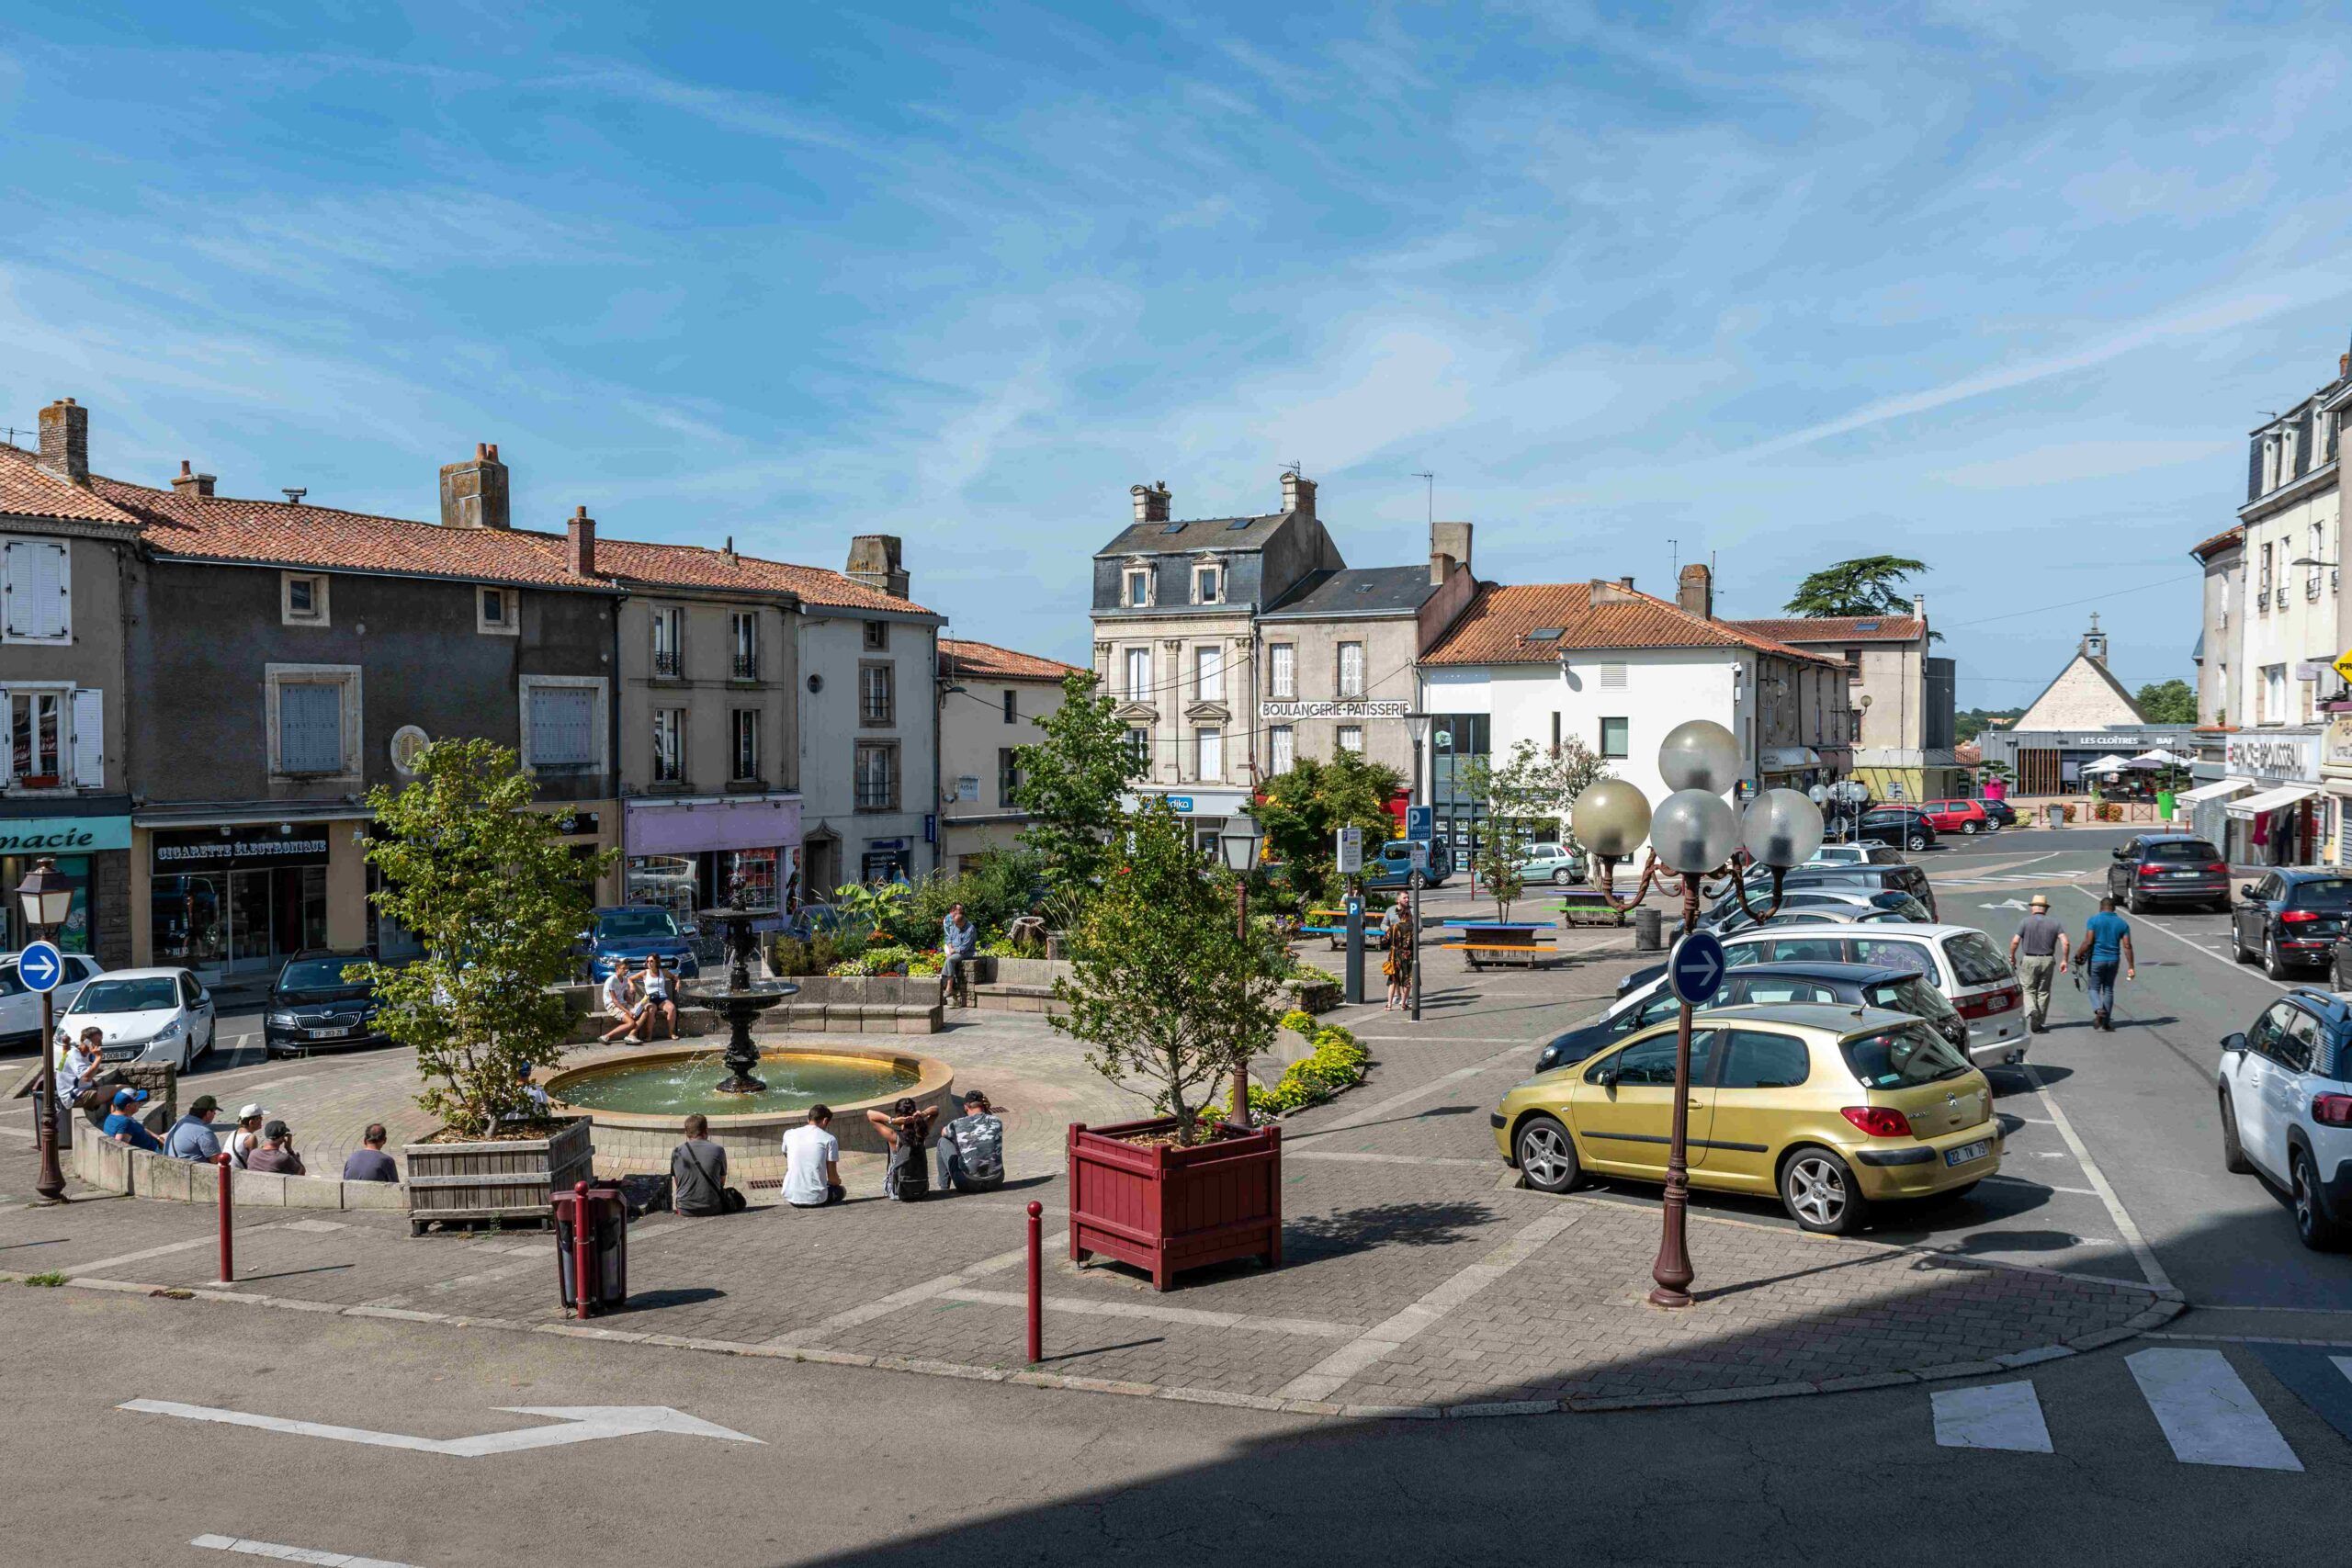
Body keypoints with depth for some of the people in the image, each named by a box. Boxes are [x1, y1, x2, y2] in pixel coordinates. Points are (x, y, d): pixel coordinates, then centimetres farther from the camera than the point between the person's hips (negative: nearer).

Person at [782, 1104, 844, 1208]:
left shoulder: (789, 1134, 6)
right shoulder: (829, 1139, -4)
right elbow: (833, 1178, -1)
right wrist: (838, 1181, 24)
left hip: (791, 1197, 4)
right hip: (816, 1199, -4)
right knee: (842, 1190, 27)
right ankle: (817, 1203, 10)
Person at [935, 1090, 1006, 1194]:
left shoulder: (958, 1124, -1)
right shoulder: (996, 1122, 2)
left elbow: (943, 1133, 23)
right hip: (995, 1183, 2)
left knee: (943, 1142, 18)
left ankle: (944, 1187, 27)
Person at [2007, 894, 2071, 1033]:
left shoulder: (2025, 922, -3)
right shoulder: (2054, 924, 4)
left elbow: (2015, 941, -11)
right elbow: (2065, 942, -6)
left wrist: (2012, 957, 4)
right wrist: (2064, 960, 1)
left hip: (2029, 960, -2)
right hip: (2048, 960, 2)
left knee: (2028, 990, 7)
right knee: (2043, 992, 11)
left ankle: (2032, 1011, -21)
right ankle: (2040, 1023, 13)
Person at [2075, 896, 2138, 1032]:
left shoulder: (2094, 920, -7)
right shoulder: (2122, 923, 3)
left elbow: (2088, 942, -15)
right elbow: (2127, 946, -1)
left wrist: (2079, 955, -3)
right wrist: (2131, 967, 0)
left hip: (2096, 959, -3)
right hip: (2114, 960, 3)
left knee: (2094, 988, 9)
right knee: (2108, 990, 14)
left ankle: (2099, 1010, -19)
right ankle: (2106, 1022, 14)